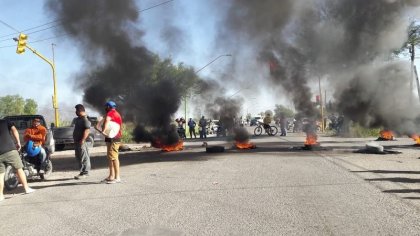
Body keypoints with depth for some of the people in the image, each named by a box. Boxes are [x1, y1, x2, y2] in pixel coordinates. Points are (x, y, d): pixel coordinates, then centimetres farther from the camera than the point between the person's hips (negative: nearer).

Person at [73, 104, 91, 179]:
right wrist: (75, 140, 21)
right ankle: (82, 172, 21)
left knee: (84, 157, -5)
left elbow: (87, 130, -25)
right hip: (77, 141, 11)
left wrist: (82, 140, -27)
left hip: (81, 142, -11)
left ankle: (85, 173, 0)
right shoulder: (78, 119, 17)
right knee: (78, 157, 14)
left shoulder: (85, 119, -16)